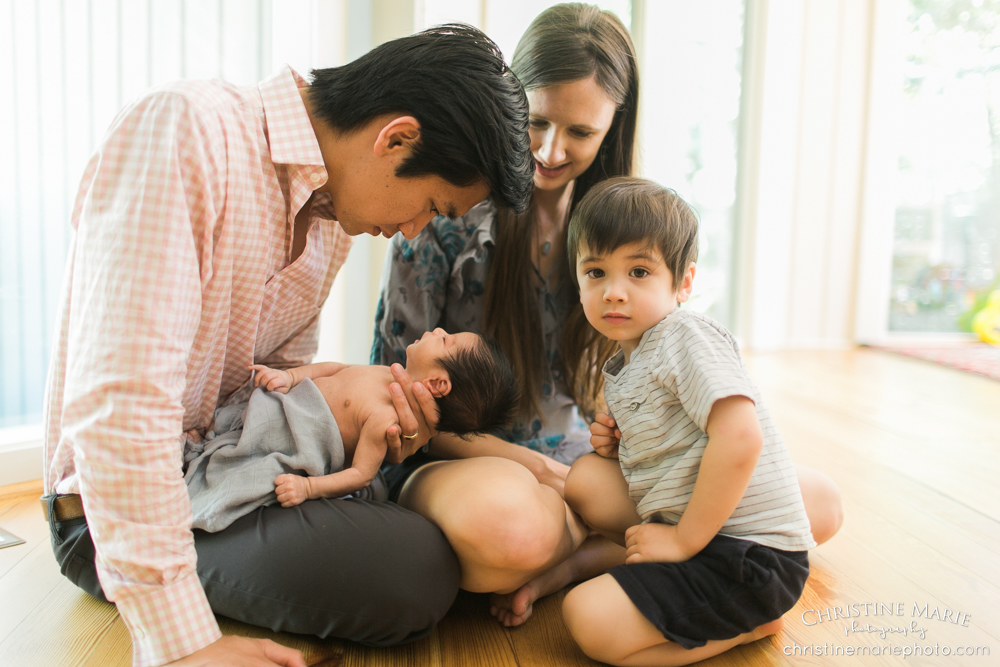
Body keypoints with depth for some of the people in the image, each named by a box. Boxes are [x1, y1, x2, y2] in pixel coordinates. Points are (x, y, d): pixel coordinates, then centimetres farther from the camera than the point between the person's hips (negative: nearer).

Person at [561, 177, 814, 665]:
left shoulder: (687, 336, -17)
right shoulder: (623, 365, 11)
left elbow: (740, 439, -30)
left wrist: (684, 540, -21)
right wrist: (617, 441, 3)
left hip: (747, 554, -9)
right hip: (680, 521, 9)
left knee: (589, 619, -18)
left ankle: (747, 624, -2)